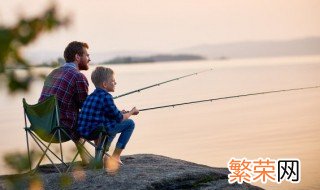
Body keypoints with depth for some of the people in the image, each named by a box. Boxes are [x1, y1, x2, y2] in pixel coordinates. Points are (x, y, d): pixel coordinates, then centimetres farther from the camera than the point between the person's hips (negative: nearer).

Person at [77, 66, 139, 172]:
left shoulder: (91, 96, 14)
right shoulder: (106, 97, -12)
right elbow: (119, 119, -4)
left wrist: (120, 113, 28)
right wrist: (131, 112, 13)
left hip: (83, 131, 9)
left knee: (114, 124, 36)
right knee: (129, 123, 4)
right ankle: (115, 157, 7)